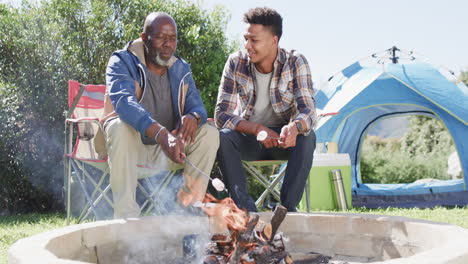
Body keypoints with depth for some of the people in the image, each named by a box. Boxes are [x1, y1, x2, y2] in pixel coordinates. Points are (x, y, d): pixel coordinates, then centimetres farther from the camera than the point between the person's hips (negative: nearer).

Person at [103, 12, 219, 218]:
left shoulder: (181, 70, 8)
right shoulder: (122, 62, -10)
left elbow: (197, 106, 1)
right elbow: (123, 101, -31)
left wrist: (194, 117, -29)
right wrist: (161, 133, -48)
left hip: (166, 153, 4)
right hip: (131, 148, -4)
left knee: (209, 133, -15)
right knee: (120, 126, -35)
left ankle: (187, 207, -12)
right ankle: (126, 214, -33)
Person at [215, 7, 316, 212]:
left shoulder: (295, 63, -14)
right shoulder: (236, 63, -12)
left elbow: (308, 110, -22)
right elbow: (222, 115, -15)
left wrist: (294, 127, -47)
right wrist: (258, 129, -32)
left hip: (283, 140, 0)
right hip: (249, 139, 1)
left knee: (307, 137, -32)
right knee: (222, 136, -30)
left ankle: (288, 206, -27)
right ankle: (244, 205, -27)